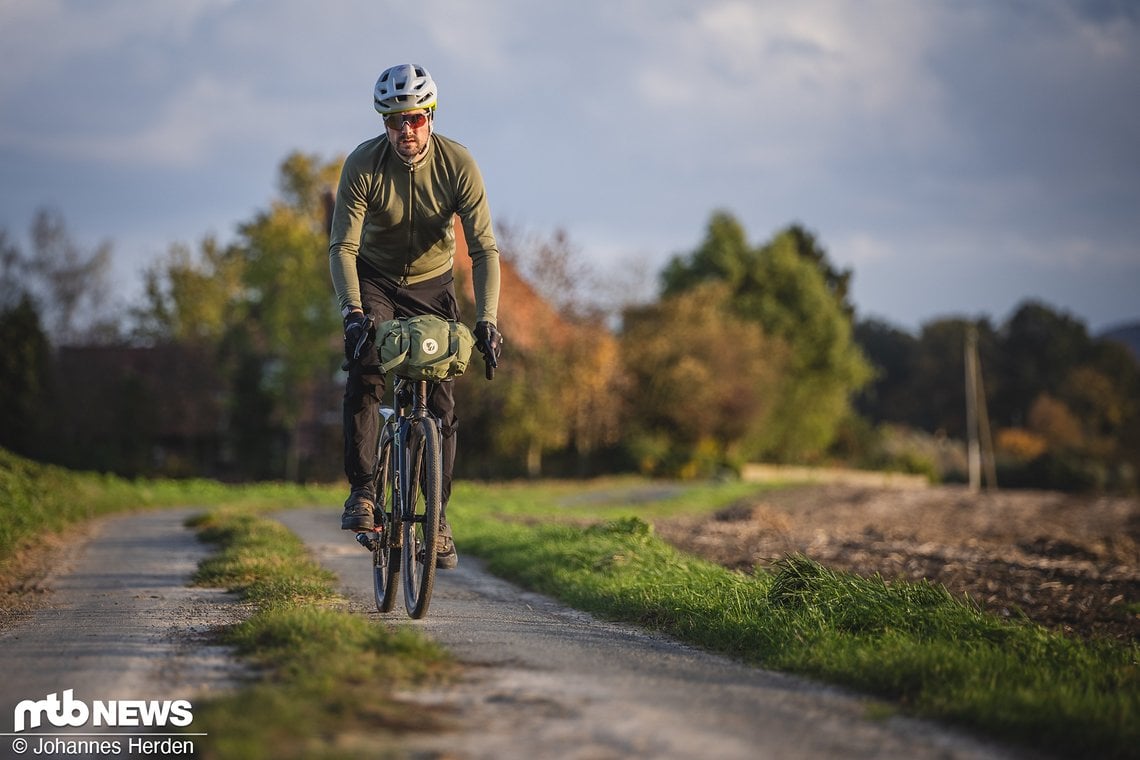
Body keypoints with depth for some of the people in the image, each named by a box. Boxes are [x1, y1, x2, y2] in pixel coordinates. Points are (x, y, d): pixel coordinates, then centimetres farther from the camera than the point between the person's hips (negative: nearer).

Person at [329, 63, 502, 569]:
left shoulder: (458, 165, -21)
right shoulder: (362, 164, -22)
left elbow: (483, 248, -23)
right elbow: (342, 246, -26)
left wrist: (486, 320, -35)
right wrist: (352, 312, -42)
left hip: (432, 284, 1)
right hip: (374, 280, -1)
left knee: (441, 403, -6)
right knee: (364, 378, -24)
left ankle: (437, 518, 4)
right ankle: (361, 493, -17)